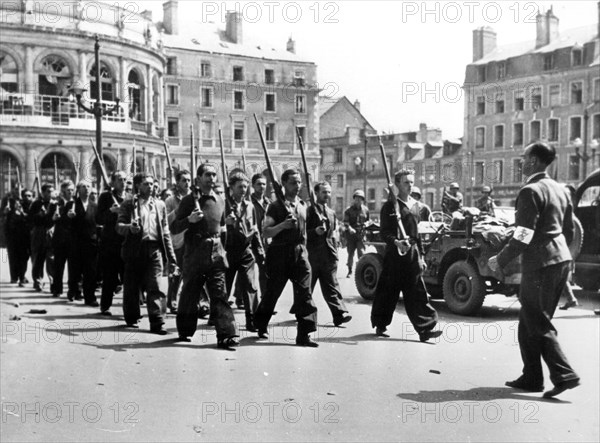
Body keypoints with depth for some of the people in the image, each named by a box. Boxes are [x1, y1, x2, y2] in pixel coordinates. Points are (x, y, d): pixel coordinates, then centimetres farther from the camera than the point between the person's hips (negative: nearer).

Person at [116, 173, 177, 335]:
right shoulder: (128, 204, 8)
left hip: (154, 249, 1)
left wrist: (171, 258, 9)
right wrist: (129, 227, -24)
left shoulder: (159, 204, 16)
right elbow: (119, 226, 0)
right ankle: (132, 318, 24)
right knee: (132, 287, 7)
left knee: (155, 287, -8)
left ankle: (157, 323, -7)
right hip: (135, 249, -1)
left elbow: (165, 232, 14)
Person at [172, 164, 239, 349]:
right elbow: (175, 228, -4)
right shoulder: (189, 200, -3)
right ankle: (185, 332, 24)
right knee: (190, 293, 7)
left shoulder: (219, 201, 10)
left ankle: (226, 335, -8)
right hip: (194, 253, -3)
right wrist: (189, 219, -22)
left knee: (220, 295, -4)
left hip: (215, 254, 3)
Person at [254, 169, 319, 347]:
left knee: (304, 292, -7)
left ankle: (304, 334, -6)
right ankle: (261, 326, 30)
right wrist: (282, 225, -25)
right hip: (279, 253, -4)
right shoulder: (276, 206, -4)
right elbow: (266, 232, -11)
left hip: (299, 252, 4)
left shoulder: (302, 205, 12)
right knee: (272, 292, 8)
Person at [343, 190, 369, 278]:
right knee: (350, 253, 6)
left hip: (361, 234, 1)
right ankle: (350, 271, 17)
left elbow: (368, 220, 22)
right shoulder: (349, 209, 2)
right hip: (351, 234, 0)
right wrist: (349, 228, -21)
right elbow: (345, 221, -4)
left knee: (361, 252, -11)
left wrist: (366, 224, 2)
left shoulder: (365, 210, 9)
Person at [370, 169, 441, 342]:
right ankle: (380, 325, 22)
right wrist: (396, 242, -28)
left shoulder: (414, 205, 15)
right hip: (395, 254, -5)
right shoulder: (390, 206, -4)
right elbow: (384, 232, -10)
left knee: (418, 293, -1)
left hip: (413, 253, 5)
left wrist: (421, 256, 17)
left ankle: (425, 329, -3)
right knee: (388, 292, 5)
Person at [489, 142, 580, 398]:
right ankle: (531, 378, 19)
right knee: (530, 322, 15)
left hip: (540, 264, -9)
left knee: (539, 324, -1)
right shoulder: (560, 190, 14)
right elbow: (569, 230, 18)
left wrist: (501, 260, -10)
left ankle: (564, 375, -4)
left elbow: (523, 236, -19)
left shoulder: (531, 191, -13)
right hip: (561, 259, 9)